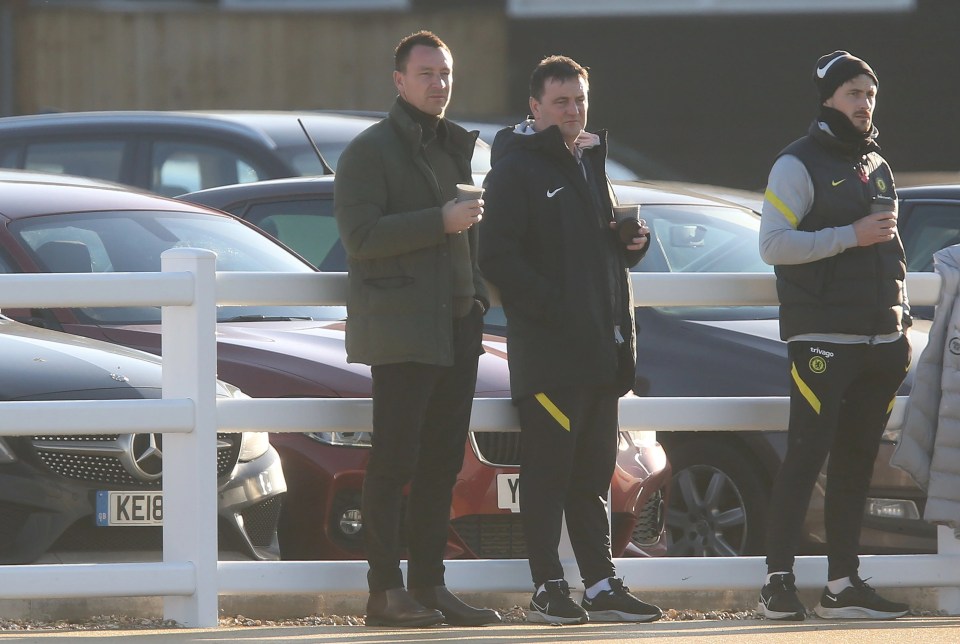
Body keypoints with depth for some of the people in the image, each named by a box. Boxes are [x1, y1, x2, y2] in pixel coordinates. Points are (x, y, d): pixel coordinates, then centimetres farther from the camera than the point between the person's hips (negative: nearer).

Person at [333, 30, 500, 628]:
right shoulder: (370, 151, -4)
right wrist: (441, 222, -19)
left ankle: (429, 585, 10)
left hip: (456, 327, 8)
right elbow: (360, 233, -16)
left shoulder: (455, 147, 20)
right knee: (394, 463, -7)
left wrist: (476, 295, 16)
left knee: (442, 465, 7)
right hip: (401, 329, -7)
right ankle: (385, 591, -6)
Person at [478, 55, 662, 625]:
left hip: (600, 348, 8)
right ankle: (548, 588, -3)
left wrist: (633, 241, 5)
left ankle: (602, 585, 12)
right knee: (547, 471, -5)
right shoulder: (516, 169, -5)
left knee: (594, 473, 10)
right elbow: (498, 257, -13)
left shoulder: (591, 164, 20)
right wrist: (551, 306, -19)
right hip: (547, 349, -8)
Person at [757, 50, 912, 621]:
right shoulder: (799, 165, -4)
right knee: (805, 459, -10)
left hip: (880, 341, 7)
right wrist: (852, 235, -18)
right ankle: (779, 580, -9)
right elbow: (773, 244, -13)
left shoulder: (878, 168, 19)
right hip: (824, 339, -7)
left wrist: (902, 324, 18)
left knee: (857, 465, 6)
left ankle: (843, 585, 8)